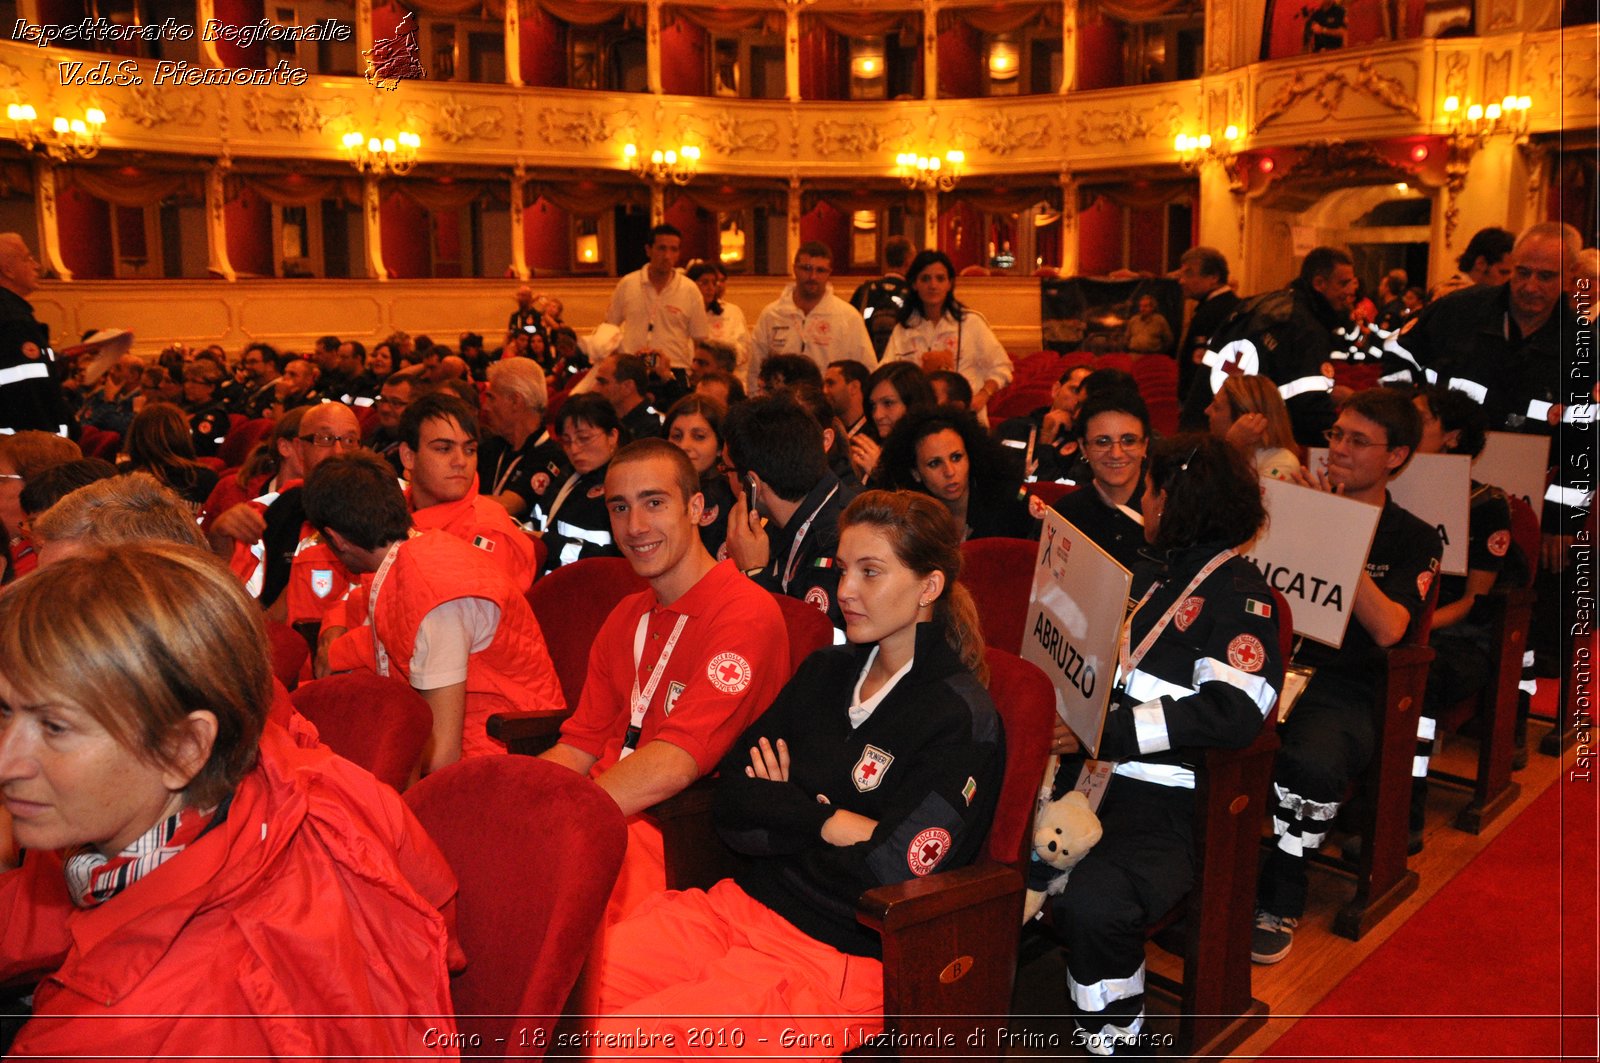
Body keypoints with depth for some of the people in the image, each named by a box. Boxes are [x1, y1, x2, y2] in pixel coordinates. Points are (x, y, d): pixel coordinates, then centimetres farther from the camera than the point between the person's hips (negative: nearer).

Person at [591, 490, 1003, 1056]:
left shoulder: (963, 719, -9)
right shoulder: (826, 671, 12)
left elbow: (888, 873, -18)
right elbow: (731, 805, 6)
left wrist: (783, 817, -3)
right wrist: (828, 821, -10)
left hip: (840, 959, -6)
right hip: (744, 904, 7)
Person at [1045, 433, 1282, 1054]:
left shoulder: (1237, 591, -4)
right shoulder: (1149, 574, 21)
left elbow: (1232, 716, -19)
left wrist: (1101, 733, -20)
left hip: (1166, 800, -7)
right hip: (1090, 773, 8)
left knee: (1092, 902, -32)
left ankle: (1114, 1038, -5)